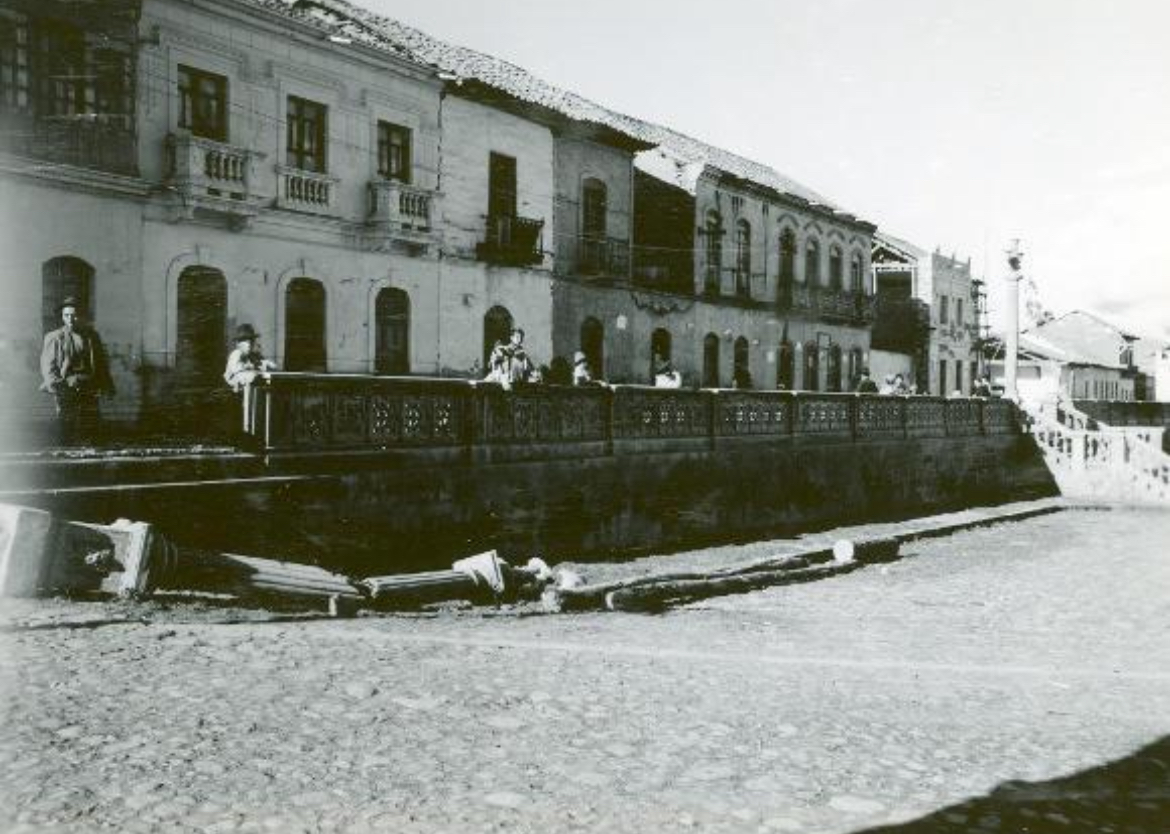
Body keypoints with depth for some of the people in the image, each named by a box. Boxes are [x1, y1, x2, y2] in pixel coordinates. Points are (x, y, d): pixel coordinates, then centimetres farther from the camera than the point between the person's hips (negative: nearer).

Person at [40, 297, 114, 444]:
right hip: (66, 390, -3)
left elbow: (102, 364, 16)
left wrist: (107, 387, 10)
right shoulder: (54, 338, 2)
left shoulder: (92, 336, 11)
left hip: (90, 391, 3)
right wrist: (56, 384, -17)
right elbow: (47, 365, -2)